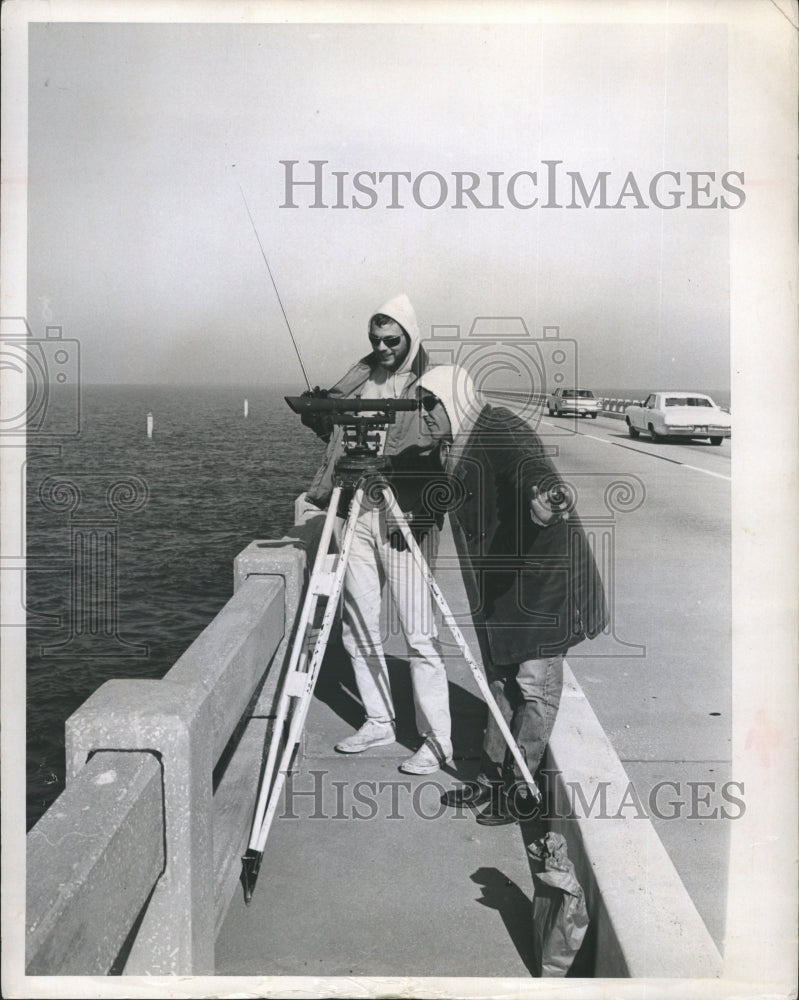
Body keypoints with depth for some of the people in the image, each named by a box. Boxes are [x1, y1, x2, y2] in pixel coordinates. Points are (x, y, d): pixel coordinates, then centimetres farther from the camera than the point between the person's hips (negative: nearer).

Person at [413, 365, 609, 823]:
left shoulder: (500, 429, -15)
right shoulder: (463, 447, 14)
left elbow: (530, 465, -34)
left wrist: (548, 491, -54)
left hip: (544, 574, -10)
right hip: (504, 582, 10)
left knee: (534, 680, 0)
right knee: (501, 677, 14)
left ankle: (521, 789, 9)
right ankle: (493, 777, 25)